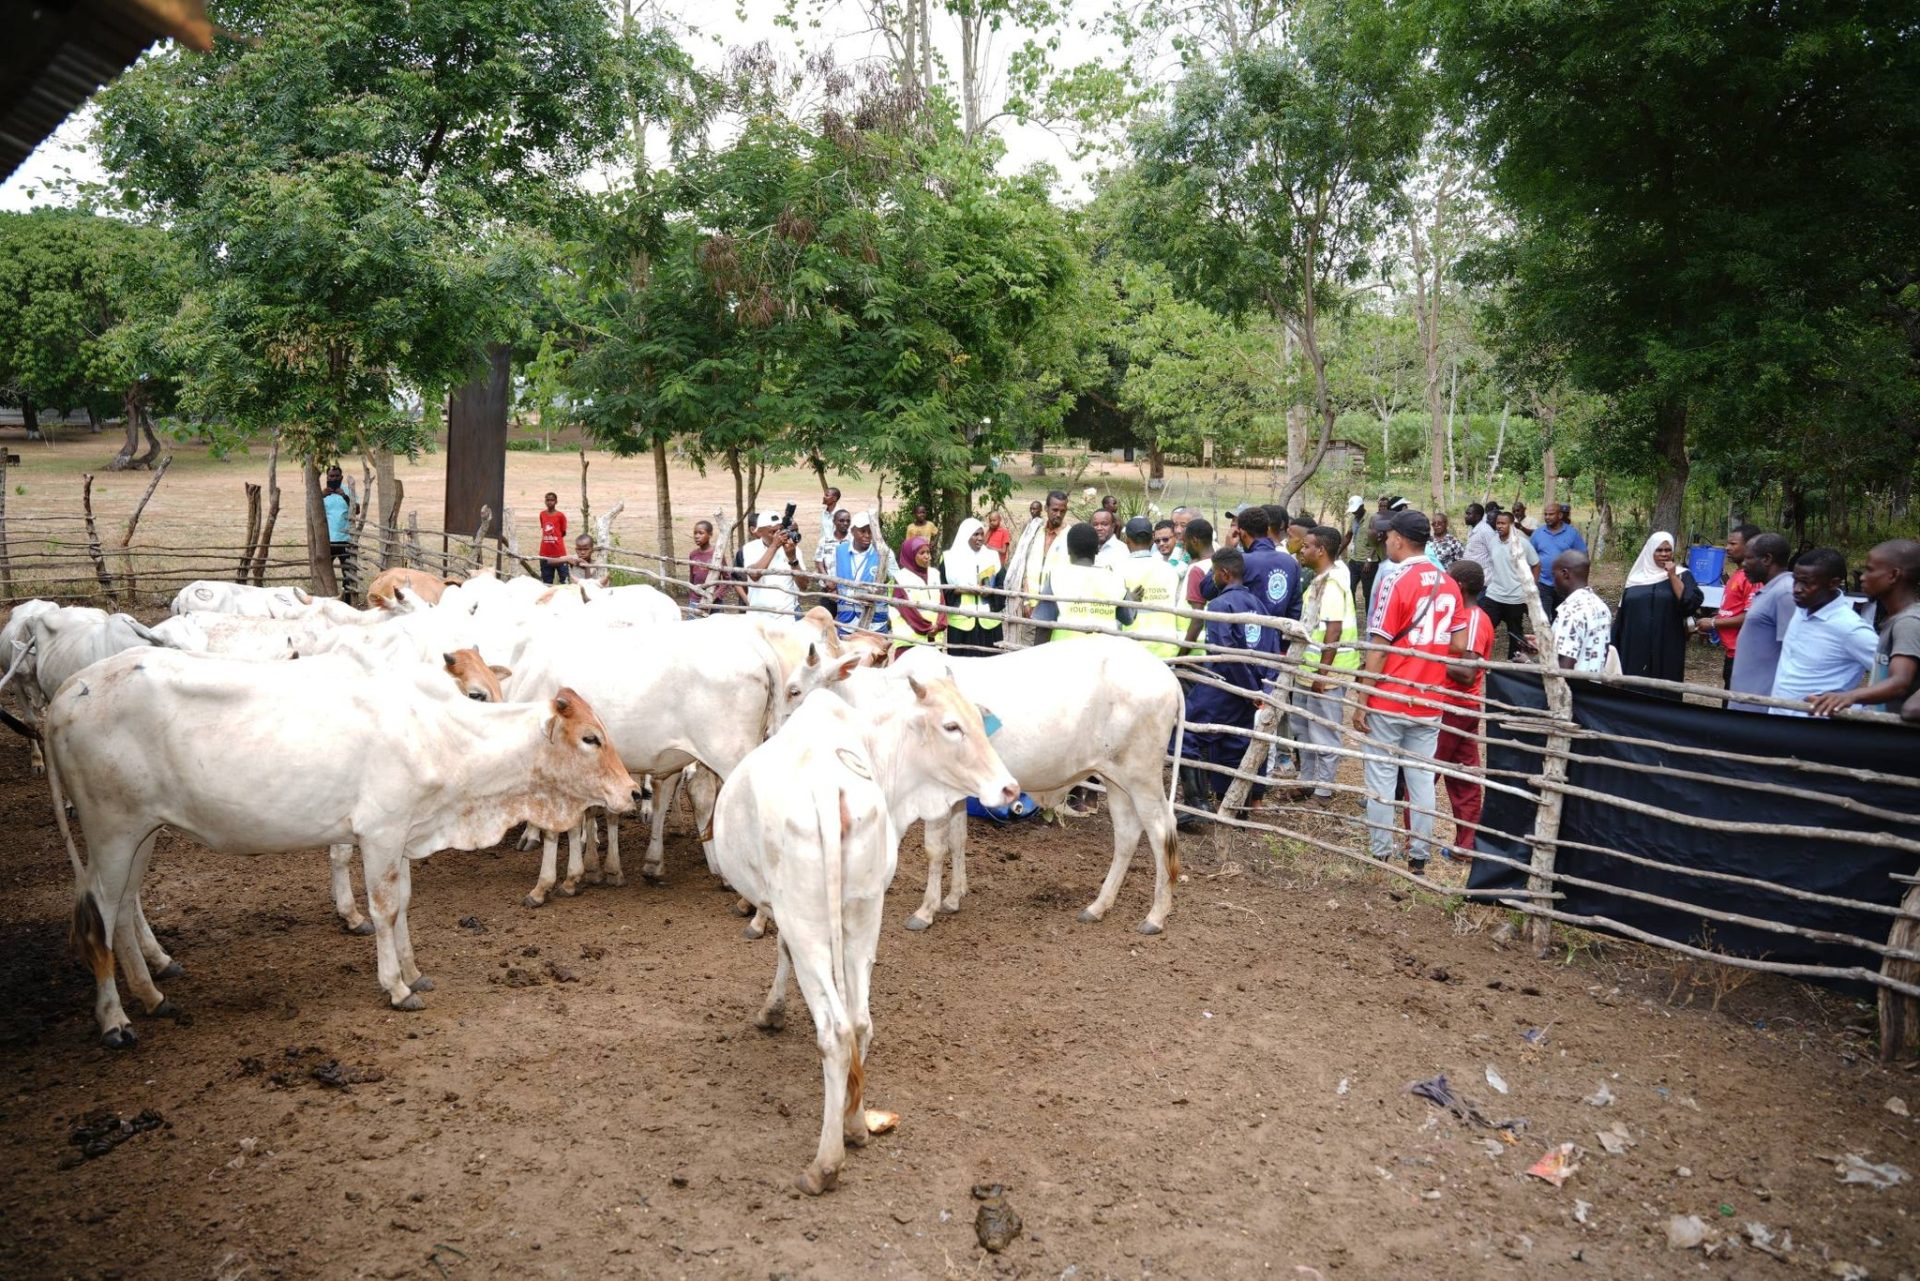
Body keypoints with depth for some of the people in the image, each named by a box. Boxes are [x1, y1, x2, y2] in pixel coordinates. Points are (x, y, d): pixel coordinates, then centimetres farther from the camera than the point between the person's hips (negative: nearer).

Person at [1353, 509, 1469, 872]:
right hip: (1428, 704, 5)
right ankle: (1419, 857, 14)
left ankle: (1379, 856, 9)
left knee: (1381, 778, 4)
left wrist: (1361, 702, -9)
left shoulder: (1395, 580, -13)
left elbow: (1379, 648, -13)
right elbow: (1459, 645, 7)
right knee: (1422, 778, 10)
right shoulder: (1448, 584, 4)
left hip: (1388, 702, -5)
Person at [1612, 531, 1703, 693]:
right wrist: (1615, 645, 8)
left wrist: (1672, 576, -14)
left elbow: (1691, 603, -14)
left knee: (1664, 692, 0)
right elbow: (1622, 613, 11)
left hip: (1667, 648, -2)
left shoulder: (1682, 575, 3)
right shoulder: (1637, 576, 9)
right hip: (1634, 647, 2)